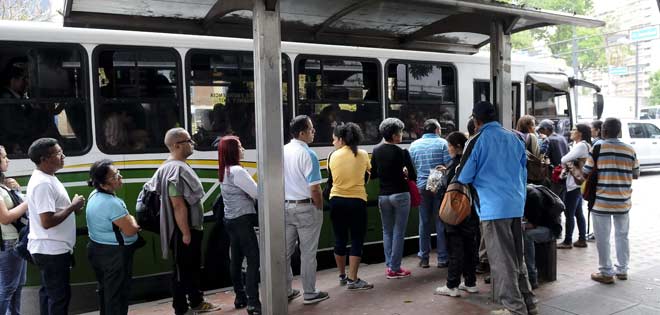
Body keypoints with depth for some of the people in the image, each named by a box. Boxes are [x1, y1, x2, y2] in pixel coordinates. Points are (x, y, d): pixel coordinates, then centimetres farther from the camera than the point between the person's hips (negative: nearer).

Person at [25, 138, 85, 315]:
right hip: (52, 250, -10)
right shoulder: (43, 183, -23)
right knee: (60, 295, 0)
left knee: (48, 292, 18)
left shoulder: (46, 178, 10)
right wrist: (73, 206, -19)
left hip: (49, 248, 10)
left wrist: (72, 207, 4)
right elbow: (47, 222, -28)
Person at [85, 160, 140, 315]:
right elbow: (130, 230, -23)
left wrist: (128, 222, 3)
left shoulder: (94, 195, 2)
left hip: (97, 249, 9)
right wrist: (132, 219, -3)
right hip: (114, 254, -9)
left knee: (105, 289, 24)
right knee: (117, 293, 5)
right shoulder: (112, 203, -28)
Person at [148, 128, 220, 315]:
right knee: (182, 271, 3)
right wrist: (186, 233, -23)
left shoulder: (179, 166, 11)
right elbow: (178, 204, -26)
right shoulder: (176, 169, -22)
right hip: (183, 231, -10)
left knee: (193, 267, 21)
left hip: (191, 228, 10)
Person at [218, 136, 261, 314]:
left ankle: (240, 297, 23)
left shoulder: (224, 171, 11)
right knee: (254, 259, -7)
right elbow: (257, 193, -17)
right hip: (242, 220, -9)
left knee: (237, 259, 14)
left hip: (230, 219, 9)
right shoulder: (237, 171, -17)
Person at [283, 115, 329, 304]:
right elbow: (314, 188, -19)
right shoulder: (308, 154, -18)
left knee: (286, 251, 14)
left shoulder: (282, 151, 2)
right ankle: (309, 293, 14)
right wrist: (320, 208, -5)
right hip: (305, 207, -6)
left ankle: (285, 291, 25)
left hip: (285, 206, 7)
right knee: (308, 253, 5)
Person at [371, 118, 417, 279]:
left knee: (387, 231, 15)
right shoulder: (401, 152, -12)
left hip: (383, 195, 5)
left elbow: (373, 174, 8)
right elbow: (413, 176, -8)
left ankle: (389, 266, 17)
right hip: (400, 195, -5)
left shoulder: (376, 151, 1)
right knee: (398, 232, 4)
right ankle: (395, 269, 7)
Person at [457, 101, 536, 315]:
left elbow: (465, 177, -4)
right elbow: (523, 173, 16)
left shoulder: (479, 140, -8)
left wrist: (458, 178, 19)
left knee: (502, 260, 1)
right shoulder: (514, 138, 10)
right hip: (516, 205, 7)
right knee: (517, 257, 16)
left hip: (494, 207, -6)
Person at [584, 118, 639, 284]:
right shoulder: (630, 150, 2)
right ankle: (622, 270, 25)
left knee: (603, 238, 4)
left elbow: (586, 172, -7)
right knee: (622, 235, 17)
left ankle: (606, 273, 10)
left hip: (602, 201, -4)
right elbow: (636, 175, 9)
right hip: (623, 202, 4)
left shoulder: (598, 147, -9)